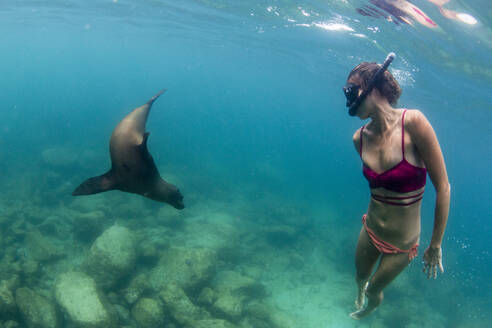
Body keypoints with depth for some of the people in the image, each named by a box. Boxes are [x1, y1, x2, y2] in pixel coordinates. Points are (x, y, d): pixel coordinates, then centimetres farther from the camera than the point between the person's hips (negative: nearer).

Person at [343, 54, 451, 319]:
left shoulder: (413, 122, -26)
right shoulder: (360, 138, -9)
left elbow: (443, 187, -20)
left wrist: (436, 244, -14)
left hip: (401, 244, -4)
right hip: (370, 231, 4)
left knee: (374, 290, 19)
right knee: (360, 278, 27)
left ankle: (369, 308, 55)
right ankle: (361, 294, 64)